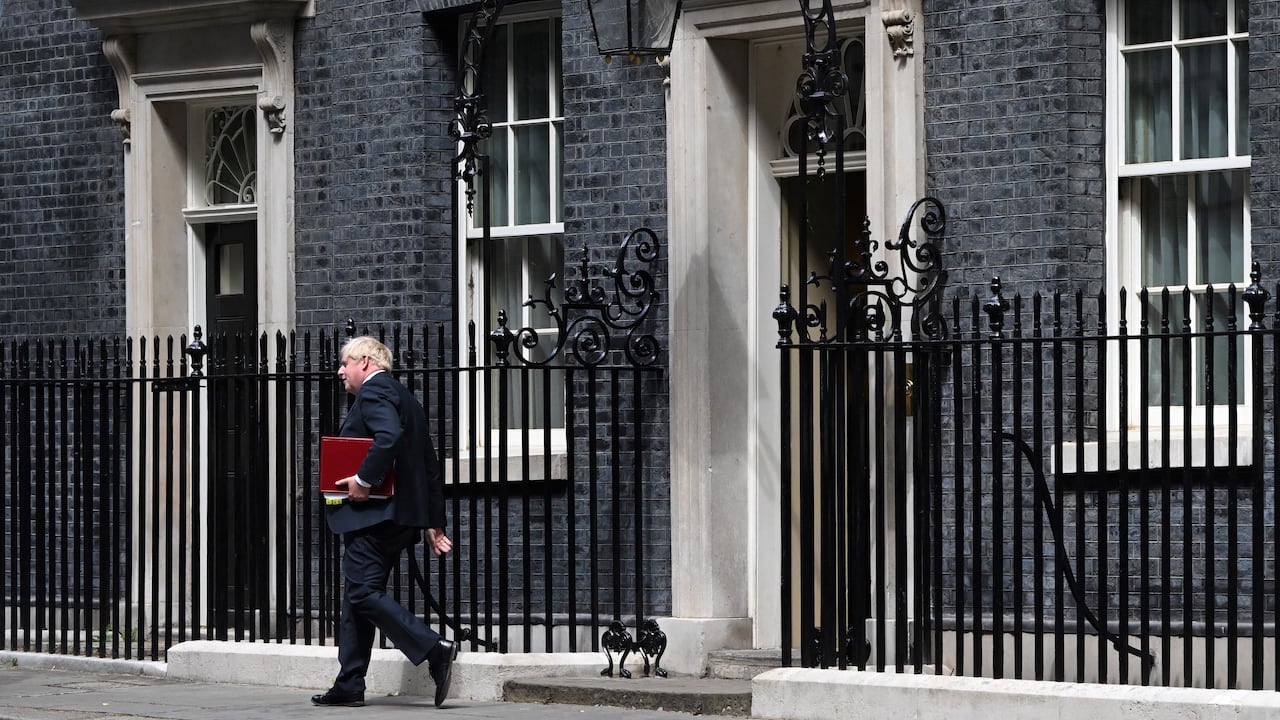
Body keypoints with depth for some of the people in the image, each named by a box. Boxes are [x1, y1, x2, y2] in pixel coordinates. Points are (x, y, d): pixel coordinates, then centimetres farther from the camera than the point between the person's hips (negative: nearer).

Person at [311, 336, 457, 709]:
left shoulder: (374, 391, -7)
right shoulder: (405, 398, 22)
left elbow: (390, 437, -28)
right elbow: (430, 466, 22)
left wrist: (364, 479, -21)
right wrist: (435, 522, 21)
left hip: (372, 513, -10)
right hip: (401, 518, 10)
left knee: (362, 593, -13)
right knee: (357, 597, 12)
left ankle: (434, 649, -21)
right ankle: (349, 687, 12)